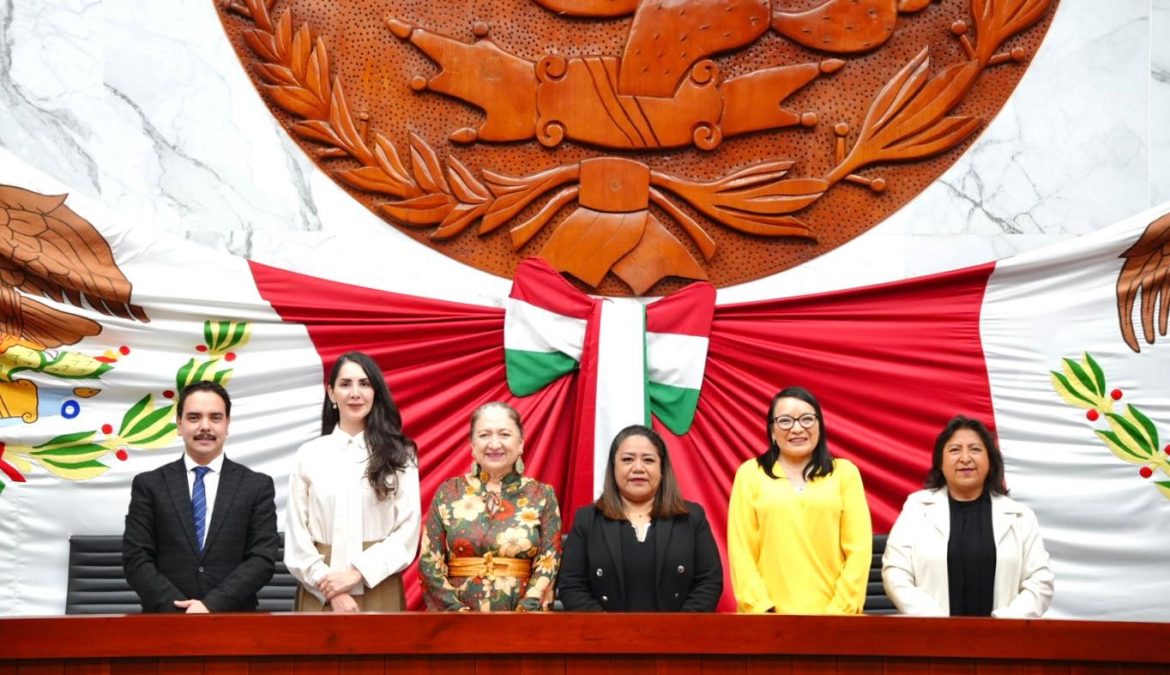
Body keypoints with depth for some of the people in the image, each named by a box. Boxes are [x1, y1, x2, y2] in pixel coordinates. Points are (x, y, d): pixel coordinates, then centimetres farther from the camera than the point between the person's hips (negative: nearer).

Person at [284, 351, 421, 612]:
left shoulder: (399, 455, 5)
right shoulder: (309, 454, 6)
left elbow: (408, 530, -1)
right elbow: (296, 534, 4)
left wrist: (357, 574, -11)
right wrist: (330, 589, -7)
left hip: (379, 590, 0)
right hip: (319, 592, 1)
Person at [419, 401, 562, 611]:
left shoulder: (542, 496, 3)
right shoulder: (448, 493, 4)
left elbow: (548, 563, -2)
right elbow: (429, 561, 0)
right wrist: (461, 615, -10)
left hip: (521, 614, 0)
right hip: (459, 621, 1)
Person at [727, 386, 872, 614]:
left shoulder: (845, 472, 7)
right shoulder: (750, 474, 6)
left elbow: (859, 549, 2)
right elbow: (741, 550, 1)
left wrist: (840, 611, -7)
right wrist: (762, 610, -8)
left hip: (830, 615, 0)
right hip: (769, 618, 0)